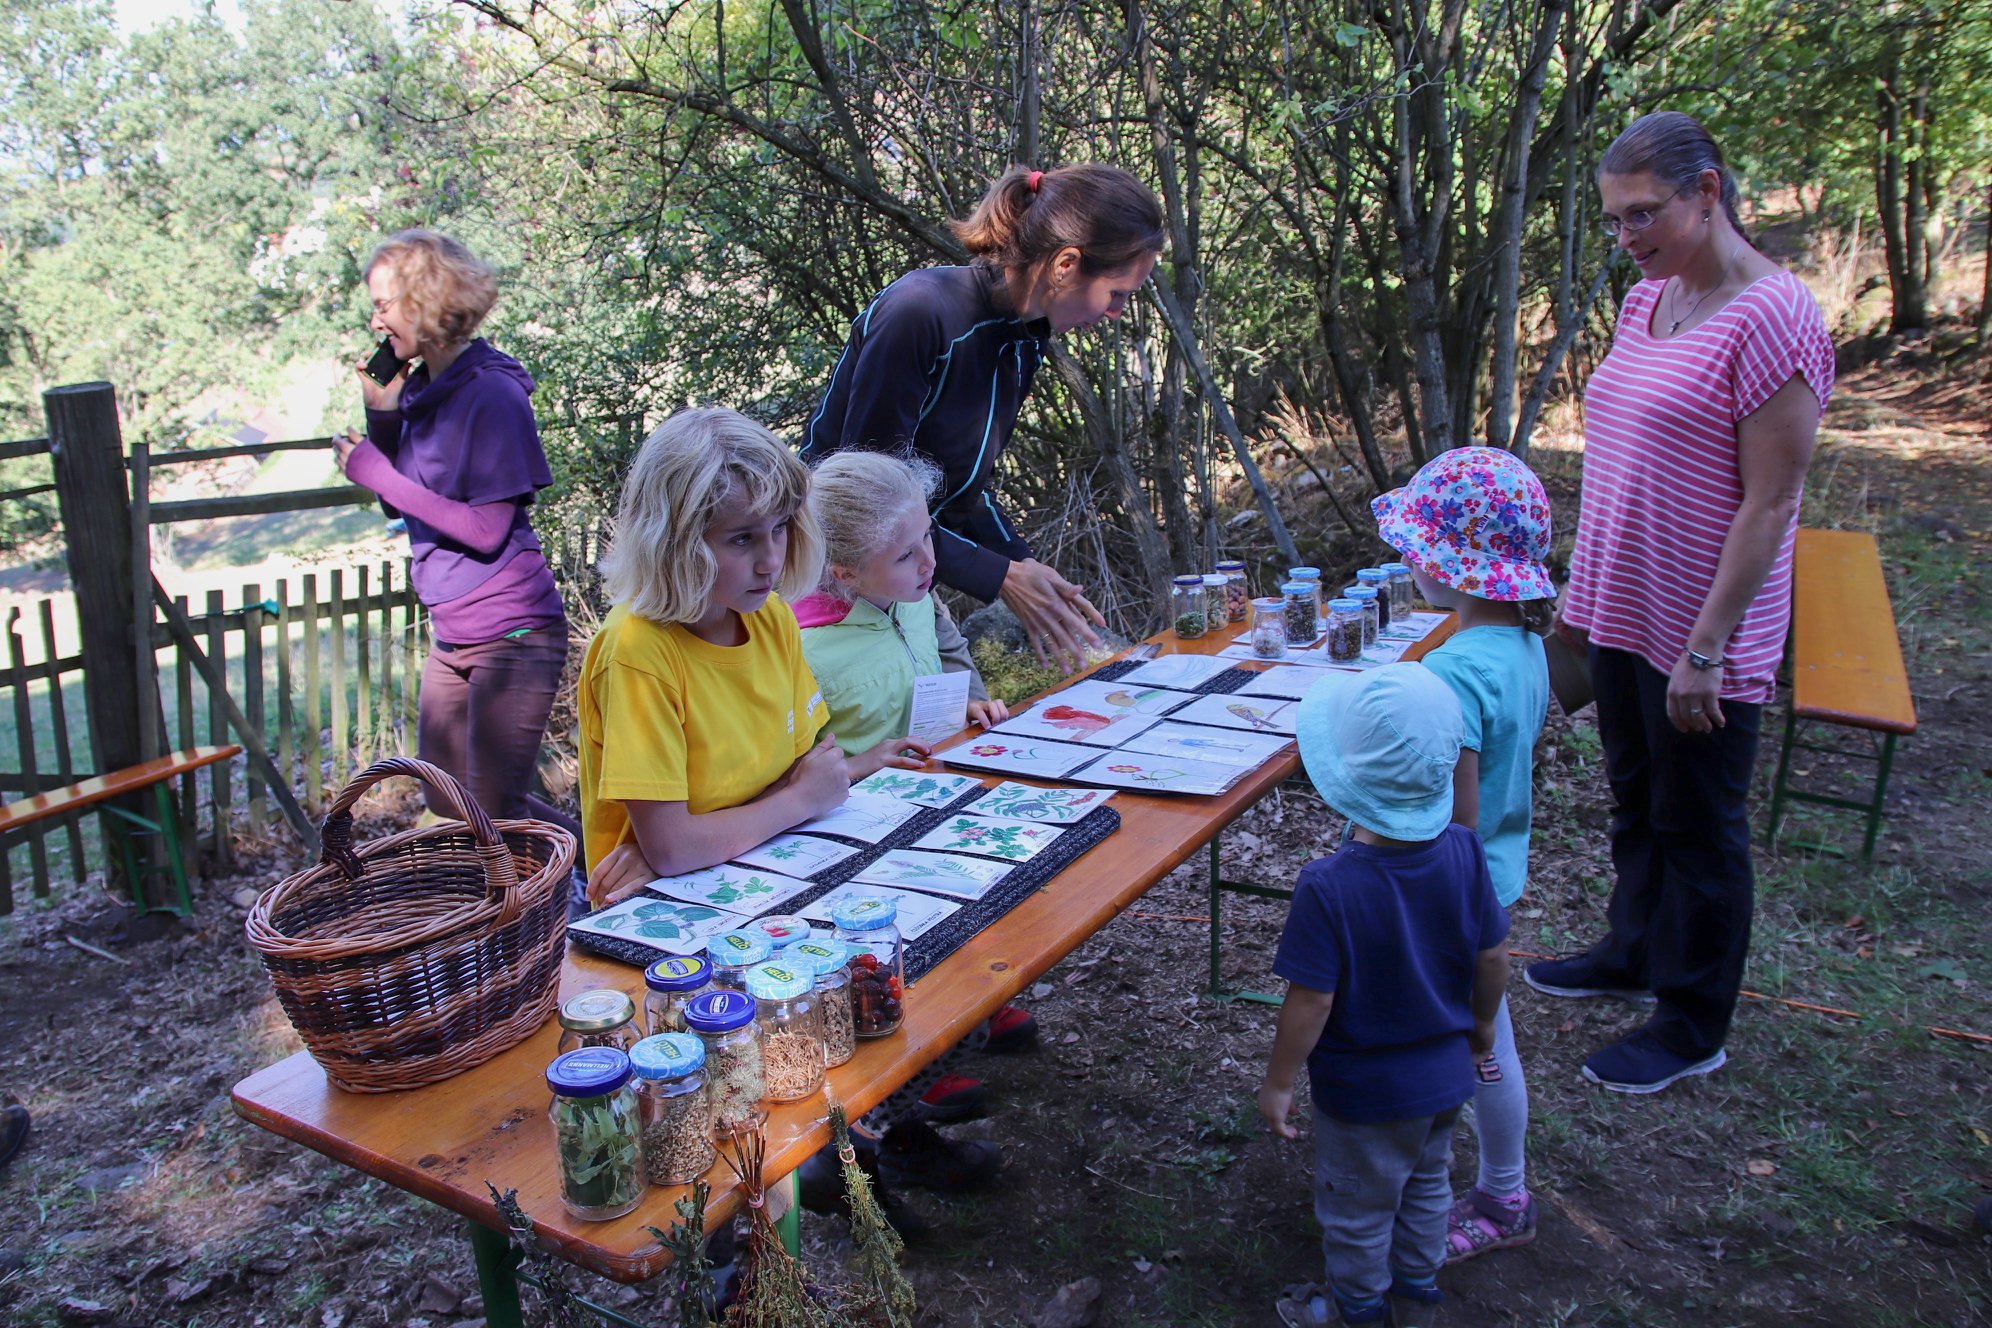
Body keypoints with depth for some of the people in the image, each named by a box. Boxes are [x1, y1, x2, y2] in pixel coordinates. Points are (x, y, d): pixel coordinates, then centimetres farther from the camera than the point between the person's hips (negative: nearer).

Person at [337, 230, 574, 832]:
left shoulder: (492, 393, -15)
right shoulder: (420, 387, 9)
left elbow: (486, 529, -20)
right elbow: (403, 504, 14)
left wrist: (376, 472, -17)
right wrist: (381, 414, 1)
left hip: (513, 633, -9)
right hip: (452, 636, 9)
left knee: (493, 811, -4)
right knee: (446, 800, 16)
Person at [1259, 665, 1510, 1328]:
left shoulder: (1329, 887, -33)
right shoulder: (1463, 852, -17)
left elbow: (1311, 1001, -26)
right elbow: (1493, 956, -5)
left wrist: (1279, 1082, -11)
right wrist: (1481, 1025, 14)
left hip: (1364, 1092, -5)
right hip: (1445, 1074, 5)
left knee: (1358, 1207, 21)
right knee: (1425, 1185, 29)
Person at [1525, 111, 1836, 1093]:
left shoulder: (1770, 315, -18)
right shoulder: (1645, 301, 8)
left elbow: (1769, 505, -20)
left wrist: (1705, 649, -20)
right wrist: (1578, 590, 16)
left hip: (1701, 632, -8)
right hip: (1622, 612, 8)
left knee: (1698, 828, 7)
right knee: (1635, 801, 22)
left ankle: (1693, 1027, 24)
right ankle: (1635, 954, 42)